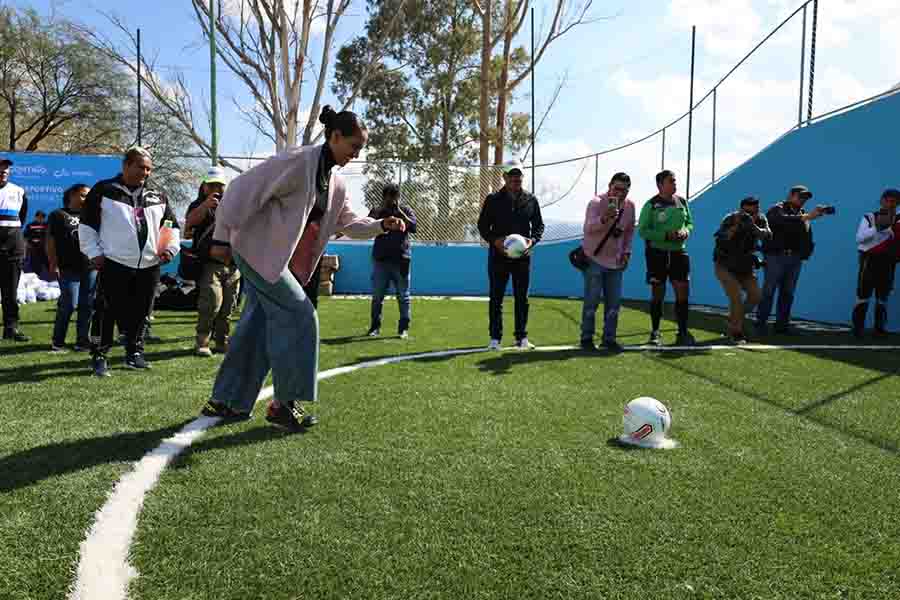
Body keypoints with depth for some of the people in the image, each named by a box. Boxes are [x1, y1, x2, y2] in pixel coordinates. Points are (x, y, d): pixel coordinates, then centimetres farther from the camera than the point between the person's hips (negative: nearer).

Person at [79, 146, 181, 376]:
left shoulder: (157, 196, 13)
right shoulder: (104, 190, 1)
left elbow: (172, 225, 21)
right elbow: (87, 224, 2)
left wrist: (171, 248, 6)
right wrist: (94, 252, -4)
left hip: (149, 265, 4)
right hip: (114, 264, -4)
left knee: (140, 314, 11)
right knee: (106, 312, -4)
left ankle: (134, 353, 25)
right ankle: (99, 356, 7)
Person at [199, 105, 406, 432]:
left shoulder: (336, 184, 10)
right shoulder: (296, 161, -17)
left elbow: (348, 221, 17)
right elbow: (243, 190, -18)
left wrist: (381, 225, 0)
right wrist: (222, 237, -17)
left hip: (283, 260, 9)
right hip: (260, 252, -9)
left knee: (259, 325, 10)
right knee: (298, 318, -10)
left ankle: (225, 401, 20)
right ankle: (284, 403, 2)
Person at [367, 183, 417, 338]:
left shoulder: (406, 210, 7)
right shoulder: (377, 211, 10)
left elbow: (413, 227, -10)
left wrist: (399, 211, -13)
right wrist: (381, 209, -11)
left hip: (401, 260, -1)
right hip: (380, 259, 1)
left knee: (403, 296, 2)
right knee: (377, 296, 4)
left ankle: (404, 328, 8)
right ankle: (375, 327, 13)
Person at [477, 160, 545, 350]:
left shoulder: (531, 200, 8)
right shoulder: (493, 199, 2)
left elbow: (539, 225, 13)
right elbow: (482, 225, 3)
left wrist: (533, 240, -7)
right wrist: (494, 240, -14)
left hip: (522, 256, 2)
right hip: (498, 255, -2)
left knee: (522, 298, 7)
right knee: (496, 298, 2)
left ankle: (522, 337, 16)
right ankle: (495, 338, 10)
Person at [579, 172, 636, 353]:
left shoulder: (630, 205, 3)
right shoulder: (596, 202, -14)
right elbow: (588, 228, -27)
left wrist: (627, 251, 9)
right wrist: (604, 218, -44)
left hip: (616, 261, 6)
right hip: (594, 259, -5)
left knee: (614, 302, 7)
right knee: (592, 300, -2)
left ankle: (609, 339, 16)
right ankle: (586, 338, 9)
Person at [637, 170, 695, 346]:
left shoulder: (682, 202, 8)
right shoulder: (651, 205, -7)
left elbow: (690, 222, 18)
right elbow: (642, 230, -10)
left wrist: (686, 231, -6)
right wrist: (666, 235, -19)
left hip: (679, 252, 4)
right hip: (657, 253, -4)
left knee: (683, 292, 1)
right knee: (658, 294, 4)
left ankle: (682, 333, 12)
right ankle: (655, 332, 17)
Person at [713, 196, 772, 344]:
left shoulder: (760, 220, -5)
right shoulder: (730, 219, -18)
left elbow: (767, 235, -25)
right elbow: (720, 240, -29)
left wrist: (753, 227, -43)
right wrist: (735, 226, -40)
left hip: (745, 266, 5)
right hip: (725, 265, -5)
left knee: (755, 296, 0)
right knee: (736, 296, -18)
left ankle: (735, 317, 25)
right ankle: (735, 333, -7)